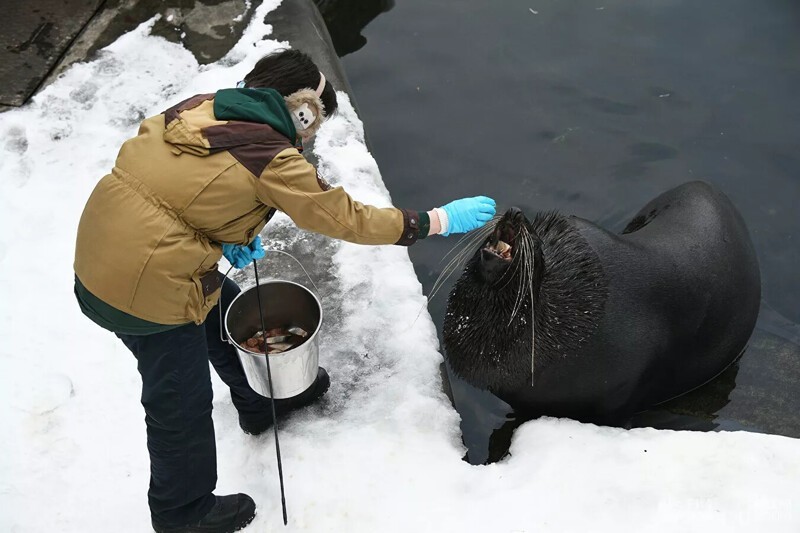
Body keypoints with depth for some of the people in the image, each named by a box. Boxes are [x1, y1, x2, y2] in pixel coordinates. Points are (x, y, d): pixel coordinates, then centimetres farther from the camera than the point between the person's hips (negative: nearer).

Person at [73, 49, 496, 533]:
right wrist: (439, 220, -5)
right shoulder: (273, 159, -16)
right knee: (182, 404, 11)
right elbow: (348, 219, -13)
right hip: (145, 285, -8)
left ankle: (261, 401, 50)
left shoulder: (200, 107, 5)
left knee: (224, 308, 27)